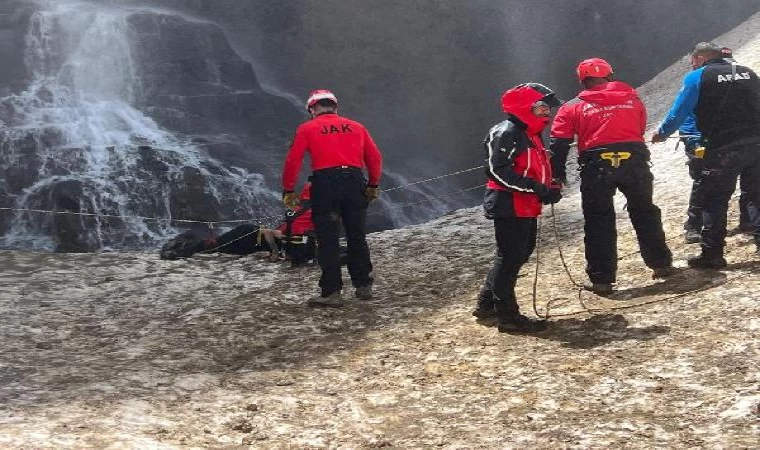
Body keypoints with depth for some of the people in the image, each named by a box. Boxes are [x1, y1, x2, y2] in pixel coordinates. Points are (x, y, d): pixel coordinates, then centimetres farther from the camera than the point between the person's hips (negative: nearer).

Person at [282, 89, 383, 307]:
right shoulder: (356, 127, 16)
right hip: (355, 182, 3)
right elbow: (375, 157, 14)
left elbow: (292, 161, 0)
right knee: (357, 237, 15)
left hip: (325, 184, -3)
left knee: (328, 240, 0)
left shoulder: (307, 129, 7)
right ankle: (363, 285, 20)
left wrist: (288, 191, 7)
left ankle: (332, 292, -2)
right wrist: (373, 185, 25)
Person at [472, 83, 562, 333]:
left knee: (520, 254, 16)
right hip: (509, 207, -11)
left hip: (527, 207, 11)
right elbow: (499, 171, -23)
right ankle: (507, 315, -1)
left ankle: (487, 304, 26)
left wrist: (548, 189, 8)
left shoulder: (531, 134, 18)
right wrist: (536, 188, -26)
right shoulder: (506, 133, -15)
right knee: (510, 258, -7)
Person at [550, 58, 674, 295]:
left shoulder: (573, 107, 8)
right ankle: (661, 263, 27)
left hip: (597, 166, -2)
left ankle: (602, 278, 5)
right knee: (645, 213, 19)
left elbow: (558, 144, 1)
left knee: (598, 222, 6)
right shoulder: (631, 98, 15)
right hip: (634, 160, 2)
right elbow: (641, 128, 20)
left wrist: (558, 174, 4)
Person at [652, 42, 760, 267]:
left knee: (713, 200, 5)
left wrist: (661, 133, 16)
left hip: (722, 149, -5)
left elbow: (679, 112, -1)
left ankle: (712, 254, 6)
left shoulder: (697, 77, -1)